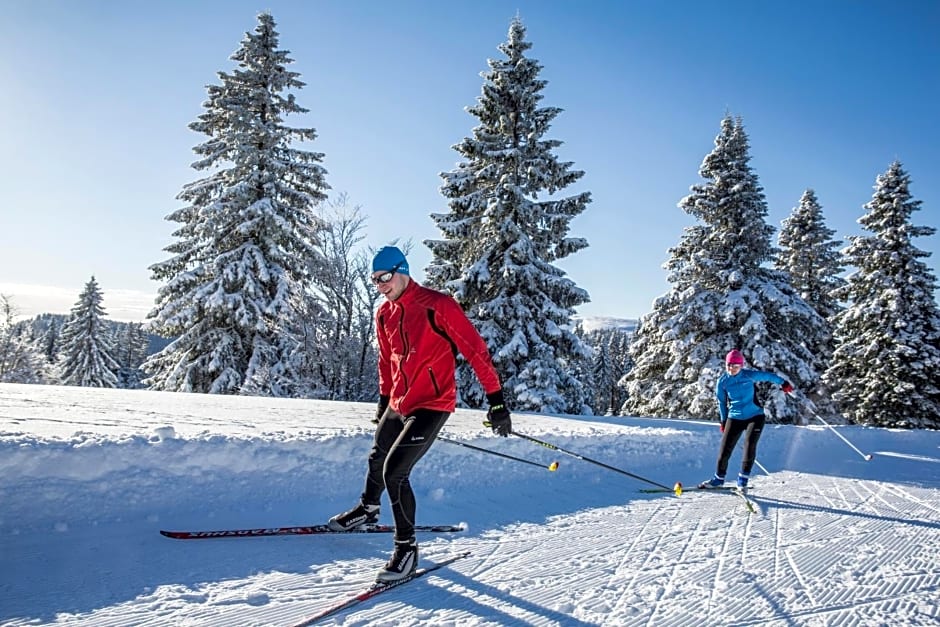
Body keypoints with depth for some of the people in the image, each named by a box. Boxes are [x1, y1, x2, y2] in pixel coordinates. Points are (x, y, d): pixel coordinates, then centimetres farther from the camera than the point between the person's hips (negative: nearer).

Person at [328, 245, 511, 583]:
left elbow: (475, 349, -17)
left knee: (394, 471, -15)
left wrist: (496, 400, -19)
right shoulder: (384, 314, 4)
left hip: (432, 405, -7)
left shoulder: (437, 305, -18)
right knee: (377, 459, 25)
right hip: (398, 404, 8)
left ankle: (406, 547, 3)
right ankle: (368, 508, 55)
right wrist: (384, 399, 24)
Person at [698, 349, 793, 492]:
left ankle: (743, 481, -1)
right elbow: (722, 402, 6)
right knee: (725, 448, 0)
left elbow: (767, 376, 0)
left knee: (750, 446, -14)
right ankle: (718, 478, 18)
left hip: (755, 416, -2)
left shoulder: (749, 375, -13)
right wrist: (724, 420, 12)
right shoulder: (723, 381, -5)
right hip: (735, 418, 2)